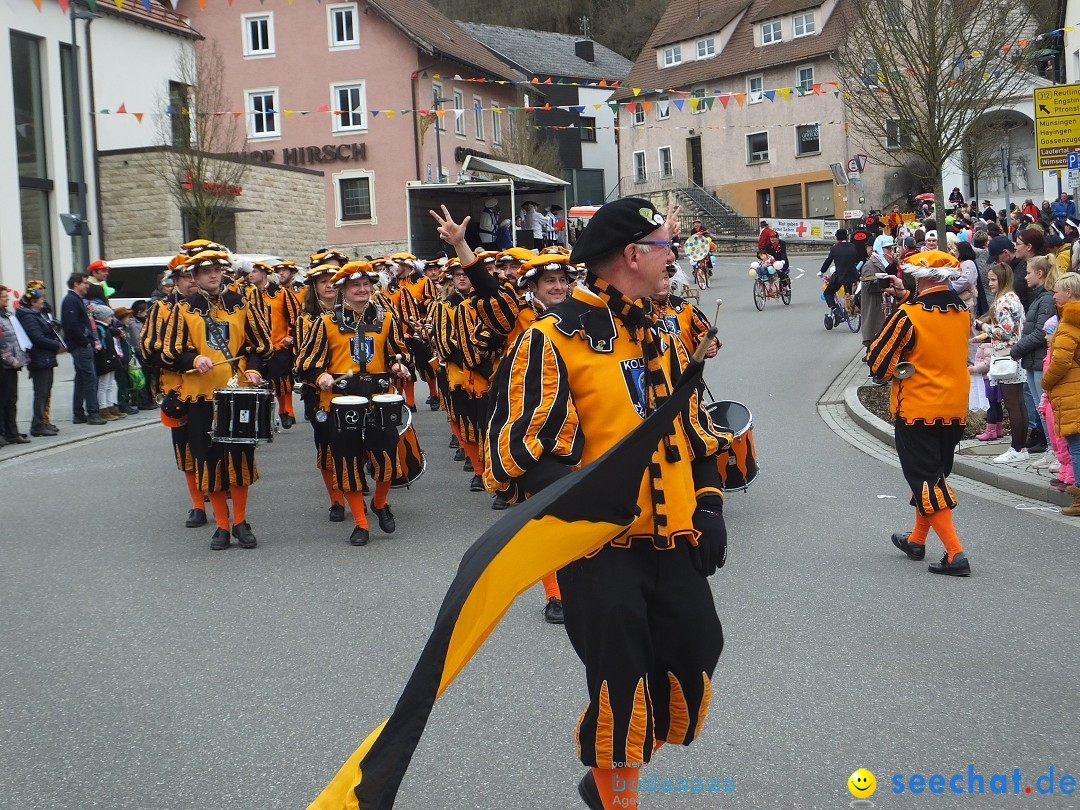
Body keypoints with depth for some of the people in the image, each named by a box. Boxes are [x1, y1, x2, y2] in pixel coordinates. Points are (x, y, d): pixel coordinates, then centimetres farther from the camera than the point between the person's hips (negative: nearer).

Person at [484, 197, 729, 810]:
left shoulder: (661, 340, 15)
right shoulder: (553, 340, -9)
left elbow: (696, 431, 22)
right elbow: (519, 443, -13)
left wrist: (709, 506, 10)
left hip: (674, 543, 7)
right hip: (600, 546, -7)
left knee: (693, 660, 9)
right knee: (619, 682, -5)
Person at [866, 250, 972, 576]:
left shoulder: (909, 315, -18)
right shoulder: (962, 311, 2)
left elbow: (878, 360, -12)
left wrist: (890, 375, 8)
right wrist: (905, 297, 16)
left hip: (916, 410, -7)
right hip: (955, 409, 7)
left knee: (926, 481, -1)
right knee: (934, 474, 21)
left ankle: (955, 554, -10)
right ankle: (916, 541, 36)